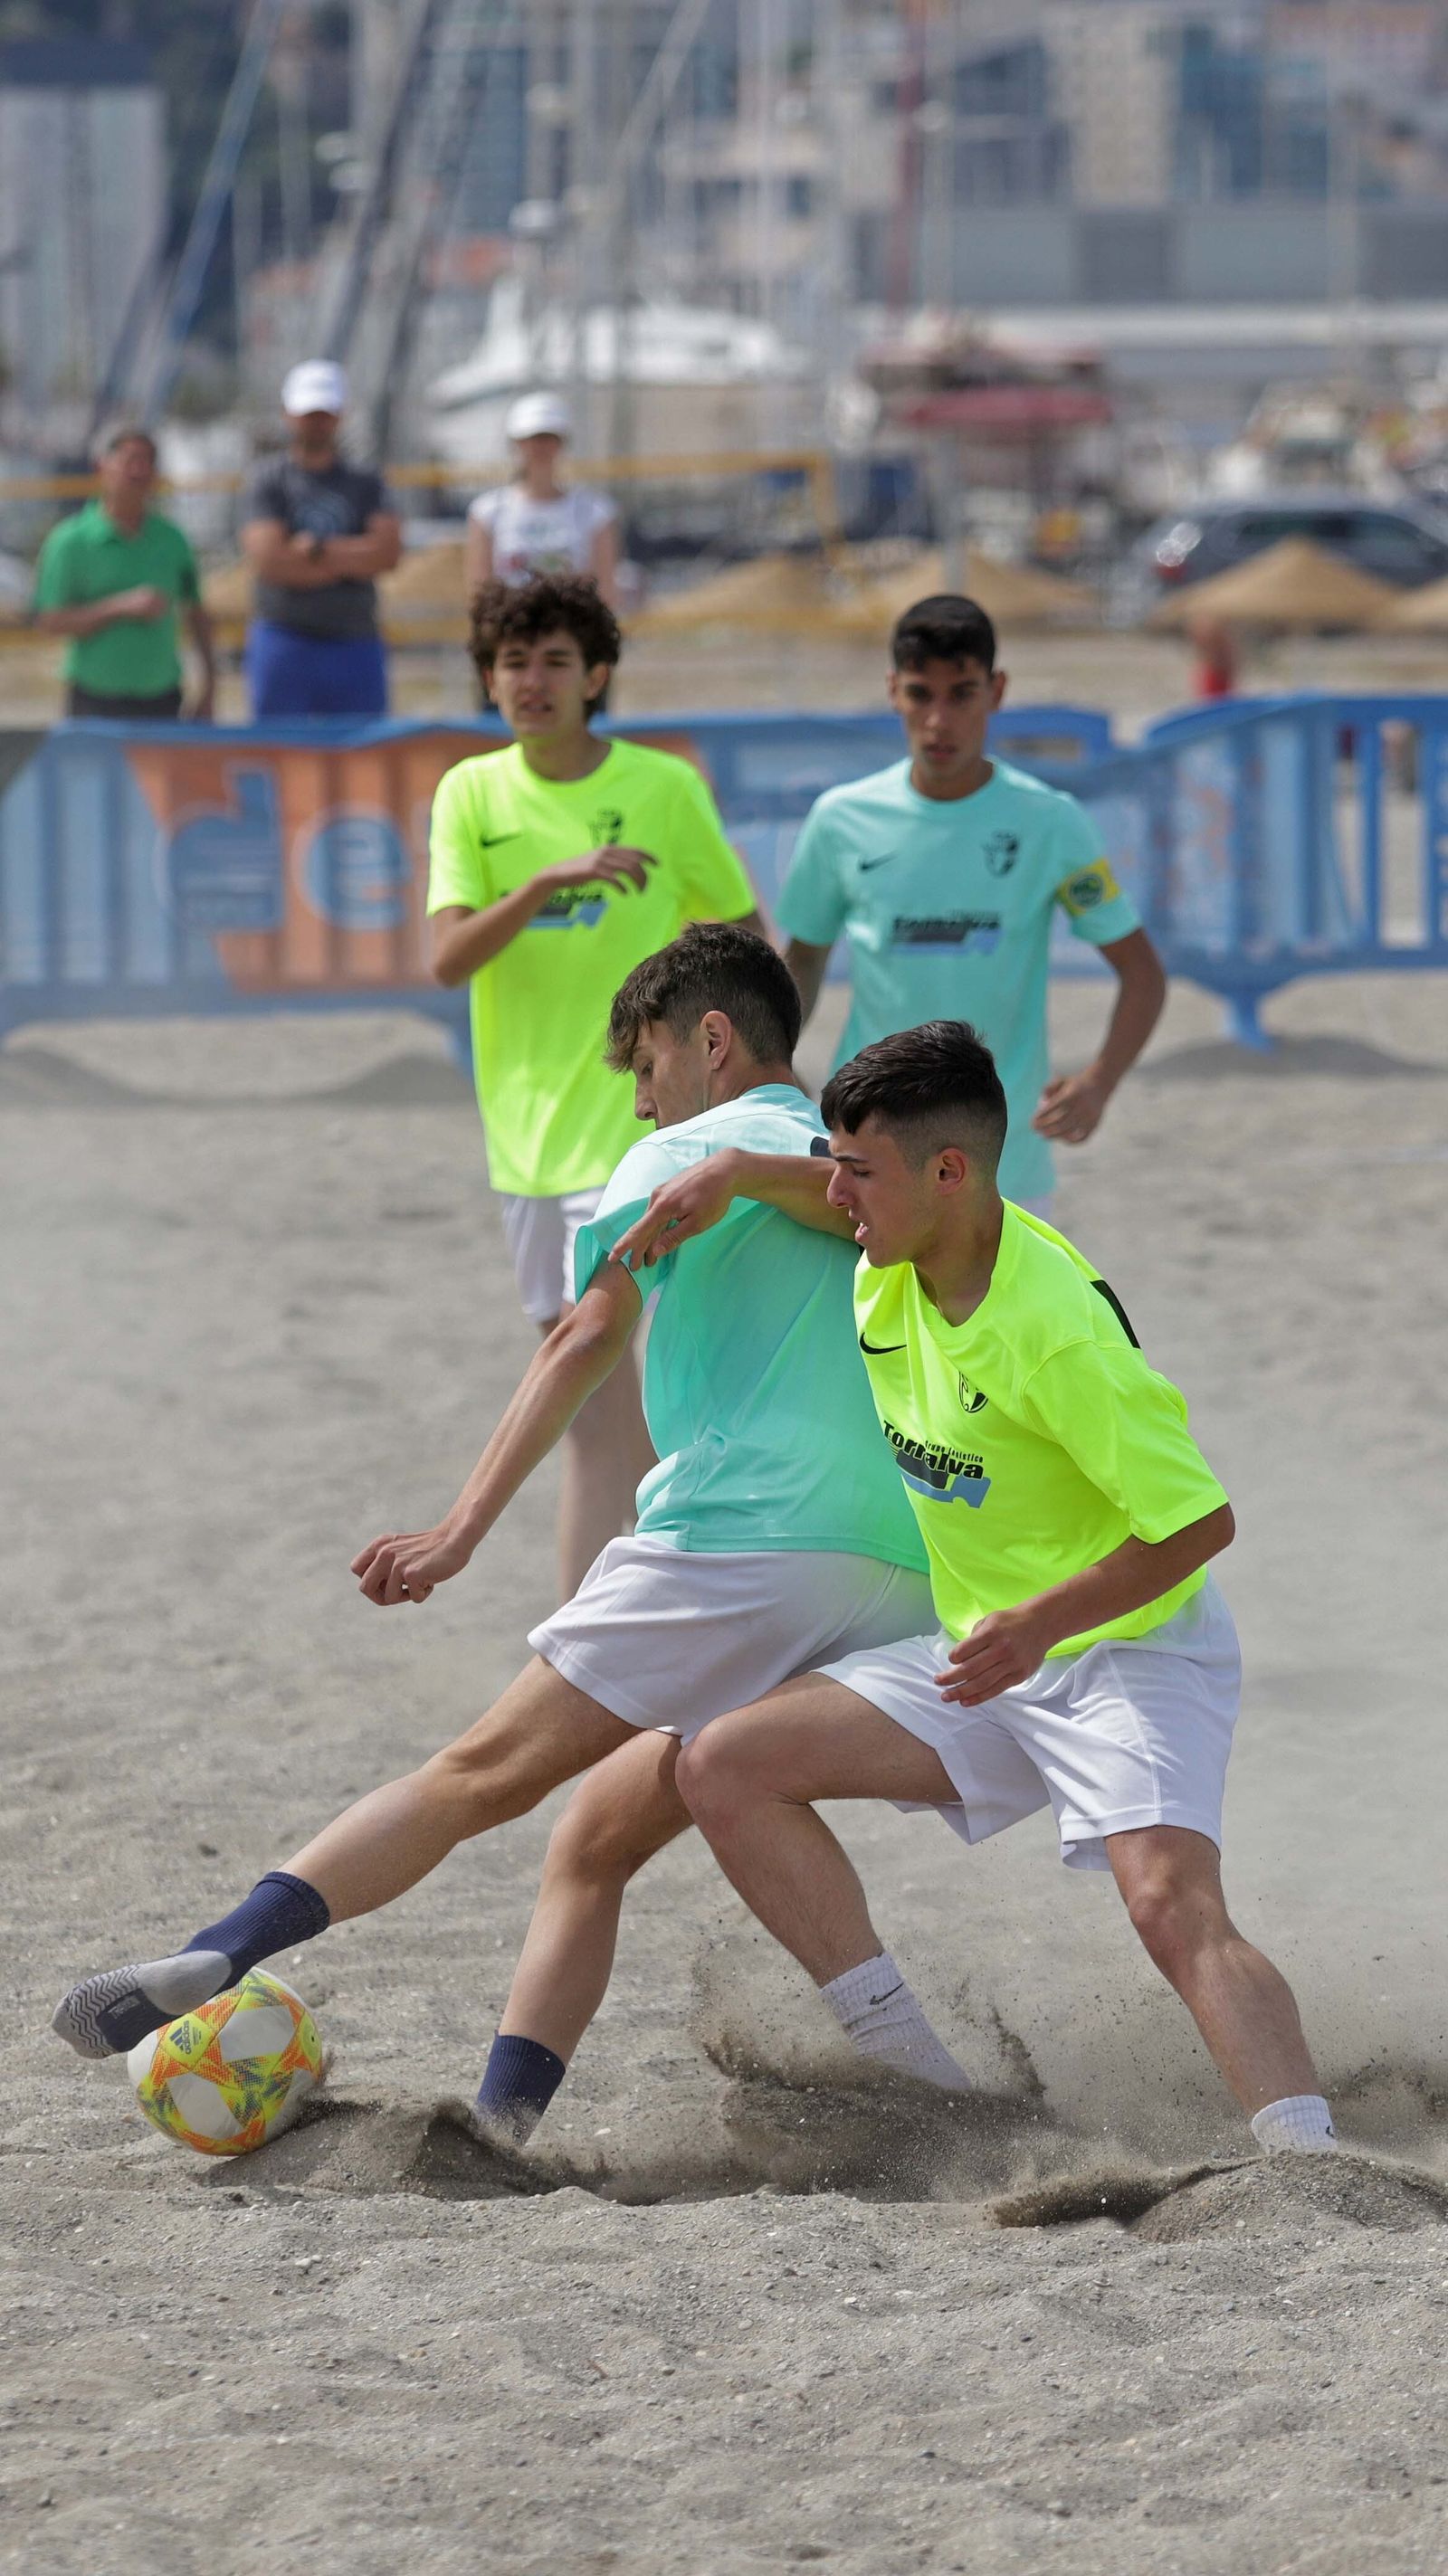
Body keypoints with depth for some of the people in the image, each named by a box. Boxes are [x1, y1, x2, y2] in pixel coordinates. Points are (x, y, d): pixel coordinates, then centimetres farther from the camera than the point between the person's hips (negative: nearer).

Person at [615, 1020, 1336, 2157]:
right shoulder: (897, 1258, -4)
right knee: (725, 1769, 0)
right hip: (993, 1658, 9)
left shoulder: (1056, 1332, -27)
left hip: (1129, 1649, -9)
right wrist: (734, 1172, 3)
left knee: (1175, 1905, -31)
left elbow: (1200, 1520, -23)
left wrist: (1042, 1625, -29)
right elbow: (854, 1209, 22)